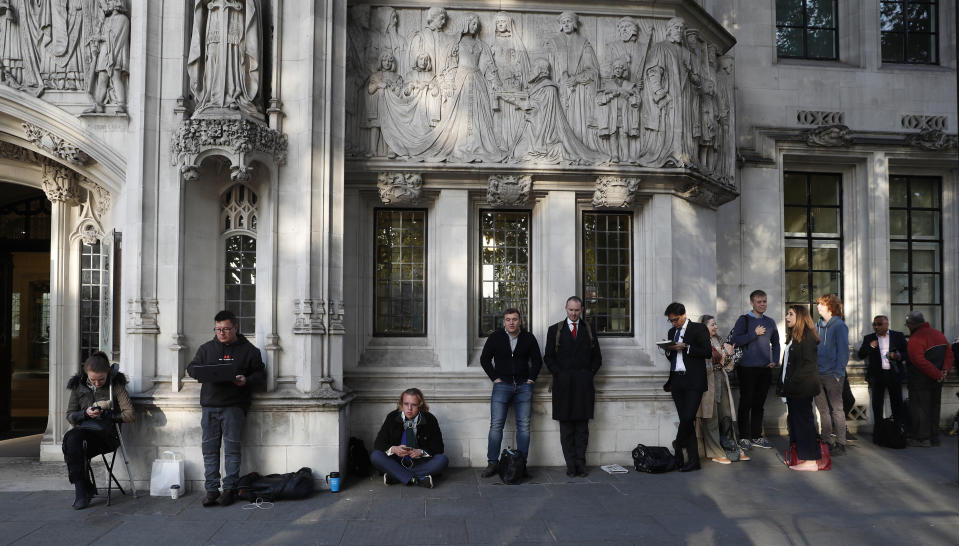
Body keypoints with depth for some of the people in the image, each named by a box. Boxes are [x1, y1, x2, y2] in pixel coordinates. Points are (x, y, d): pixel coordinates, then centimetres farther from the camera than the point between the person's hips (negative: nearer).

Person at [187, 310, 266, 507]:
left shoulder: (249, 350, 7)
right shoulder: (206, 348, 15)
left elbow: (260, 373, 9)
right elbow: (191, 367, 18)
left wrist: (247, 380, -12)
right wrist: (202, 373, -5)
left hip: (234, 407, -3)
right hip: (210, 405, 3)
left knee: (232, 448, -3)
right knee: (210, 448, 2)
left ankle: (230, 488, 6)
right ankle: (211, 489, 9)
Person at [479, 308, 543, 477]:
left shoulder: (529, 338, 6)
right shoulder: (495, 337, 3)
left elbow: (537, 361, 14)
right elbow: (484, 359, 9)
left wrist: (531, 379, 4)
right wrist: (495, 378, 1)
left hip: (524, 387, 1)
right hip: (502, 385, -1)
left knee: (524, 426, 0)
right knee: (496, 425, -6)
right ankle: (492, 463, 0)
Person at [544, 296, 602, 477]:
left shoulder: (589, 330, 13)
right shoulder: (554, 330, 9)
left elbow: (597, 358, 14)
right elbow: (548, 357, 6)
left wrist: (589, 374, 2)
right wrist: (559, 374, -4)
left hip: (584, 385, 1)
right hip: (563, 385, -1)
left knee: (582, 426, 2)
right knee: (566, 426, 0)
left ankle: (581, 464, 6)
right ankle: (571, 465, 4)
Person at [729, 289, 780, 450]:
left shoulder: (770, 322, 14)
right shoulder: (744, 320, -2)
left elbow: (775, 343, 21)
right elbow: (735, 340, -12)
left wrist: (774, 361, 7)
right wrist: (754, 333, -15)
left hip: (765, 369, 5)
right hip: (747, 368, -5)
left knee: (759, 403, 10)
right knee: (746, 402, -2)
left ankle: (756, 436, 17)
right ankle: (744, 437, 5)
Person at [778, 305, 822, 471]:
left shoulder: (807, 336, -11)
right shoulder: (793, 337, 17)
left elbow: (808, 364, -17)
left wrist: (791, 384, -19)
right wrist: (782, 384, 13)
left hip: (801, 388, -9)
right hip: (792, 389, 9)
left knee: (803, 421, -5)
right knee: (794, 420, 11)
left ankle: (811, 461, -1)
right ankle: (802, 457, 18)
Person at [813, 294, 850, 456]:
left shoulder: (839, 326, -7)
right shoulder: (818, 325, 13)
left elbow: (843, 351, -10)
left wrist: (838, 372, -16)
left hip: (832, 375, -7)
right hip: (818, 374, 7)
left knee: (836, 409, 0)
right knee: (823, 409, 12)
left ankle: (840, 444, 6)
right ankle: (827, 442, 21)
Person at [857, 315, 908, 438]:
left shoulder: (898, 336, 6)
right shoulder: (868, 338, 7)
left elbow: (907, 353, 7)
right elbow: (861, 355, 2)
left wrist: (899, 356, -14)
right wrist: (870, 346, -13)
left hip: (894, 374, 0)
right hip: (877, 376, 1)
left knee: (897, 403, 5)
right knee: (877, 405, 3)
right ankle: (877, 433, 8)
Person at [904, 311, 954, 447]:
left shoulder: (915, 339, -18)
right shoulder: (938, 334, 9)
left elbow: (920, 361, -26)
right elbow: (949, 355, 7)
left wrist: (937, 374, -19)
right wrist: (945, 370, -4)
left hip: (920, 381, -8)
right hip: (936, 381, 8)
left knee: (919, 408, -1)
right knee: (934, 408, 16)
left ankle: (922, 438, 0)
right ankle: (934, 437, 21)